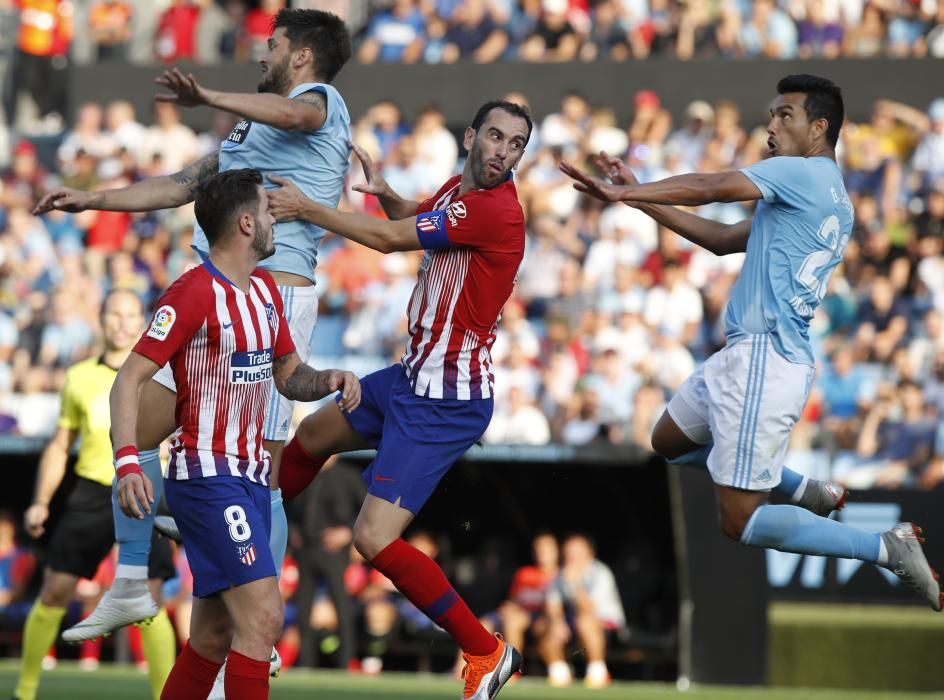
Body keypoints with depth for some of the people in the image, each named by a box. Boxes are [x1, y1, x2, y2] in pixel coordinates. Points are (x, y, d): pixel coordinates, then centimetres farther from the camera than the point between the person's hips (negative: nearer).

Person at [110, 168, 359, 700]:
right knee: (263, 618, -18)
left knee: (214, 637, 11)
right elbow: (130, 379, -17)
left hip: (251, 477, 9)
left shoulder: (265, 289, 13)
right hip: (208, 478, -9)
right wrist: (128, 462, -30)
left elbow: (287, 375, 24)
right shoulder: (194, 294, -14)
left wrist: (325, 380, 1)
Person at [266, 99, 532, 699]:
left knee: (376, 538, -17)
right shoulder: (457, 188, 5)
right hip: (414, 376, 10)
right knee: (311, 435, 30)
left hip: (446, 401, -10)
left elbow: (390, 238, -21)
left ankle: (486, 651, -6)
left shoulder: (497, 209, -23)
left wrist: (305, 207, -11)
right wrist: (384, 191, 6)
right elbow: (413, 220, 29)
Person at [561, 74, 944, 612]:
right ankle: (808, 492, 23)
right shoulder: (834, 199, 17)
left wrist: (625, 191, -7)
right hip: (746, 353, 10)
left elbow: (709, 188, -17)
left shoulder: (804, 173, -12)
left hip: (765, 360, -10)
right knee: (670, 442, 27)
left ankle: (887, 549, -8)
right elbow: (724, 240, 19)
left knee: (741, 522, -9)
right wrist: (640, 198, 14)